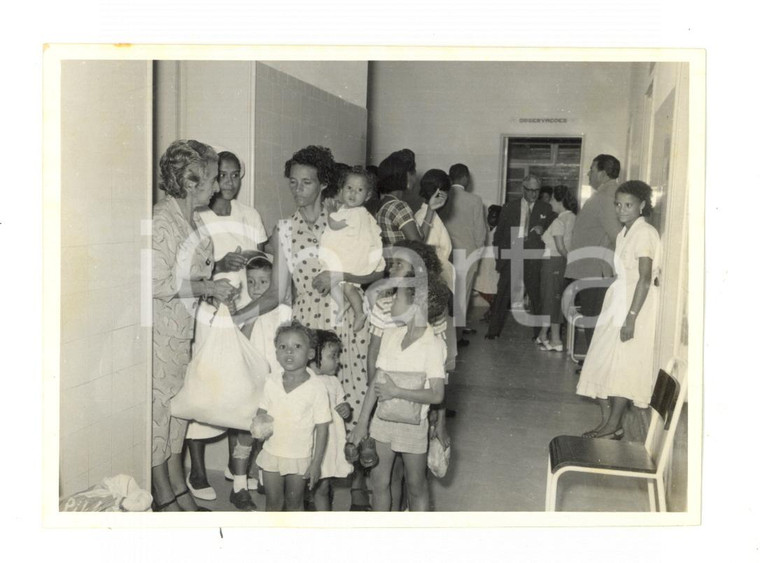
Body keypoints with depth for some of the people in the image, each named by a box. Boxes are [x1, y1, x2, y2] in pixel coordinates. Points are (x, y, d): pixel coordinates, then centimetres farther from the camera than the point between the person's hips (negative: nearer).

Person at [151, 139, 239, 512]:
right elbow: (158, 284, -23)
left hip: (183, 327, 9)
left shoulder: (193, 219, 9)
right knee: (158, 406, 1)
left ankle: (179, 490, 25)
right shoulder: (162, 221, -20)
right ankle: (165, 498, 12)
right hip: (160, 329, -9)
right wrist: (209, 288, -18)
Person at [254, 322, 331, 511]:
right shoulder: (271, 383, -5)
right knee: (273, 502, 14)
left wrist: (316, 463, -10)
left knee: (294, 502, 14)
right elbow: (262, 411, 9)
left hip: (300, 458, -2)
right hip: (272, 453, 3)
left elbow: (322, 428, -10)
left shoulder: (317, 388, -15)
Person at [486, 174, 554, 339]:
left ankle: (540, 331, 14)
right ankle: (494, 330, 5)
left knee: (536, 294, 3)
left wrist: (542, 229, -8)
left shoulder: (546, 209, 10)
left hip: (534, 258, 0)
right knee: (503, 293, -2)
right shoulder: (510, 208, 9)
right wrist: (499, 256, 3)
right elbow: (499, 234, 11)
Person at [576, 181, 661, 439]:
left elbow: (645, 278, -19)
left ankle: (614, 426, 3)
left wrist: (631, 317, -23)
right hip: (617, 302, 9)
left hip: (636, 304, -9)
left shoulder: (645, 233, -13)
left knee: (623, 365, -6)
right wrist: (619, 312, 13)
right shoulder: (623, 234, 14)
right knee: (605, 363, 7)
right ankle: (608, 421, 14)